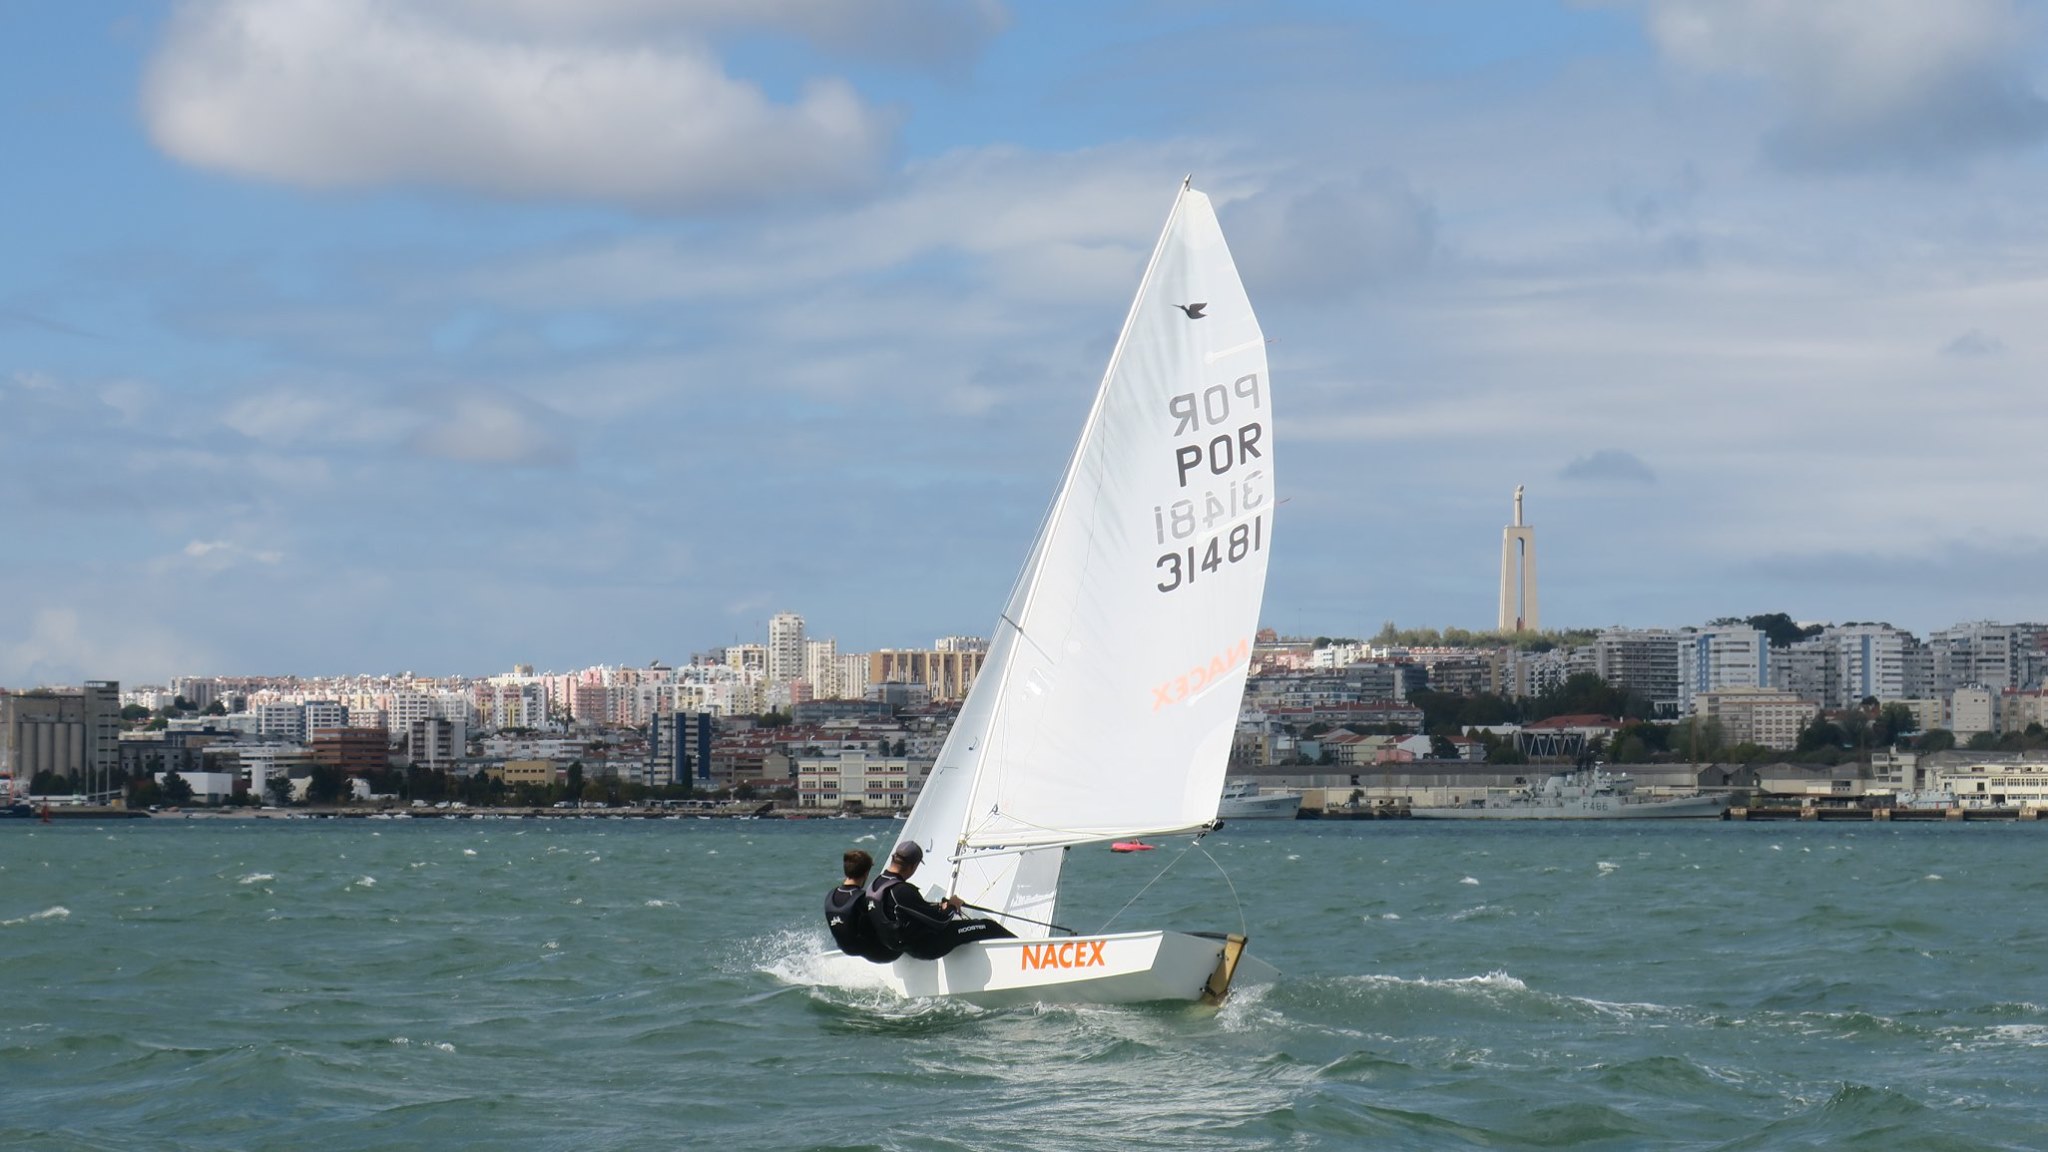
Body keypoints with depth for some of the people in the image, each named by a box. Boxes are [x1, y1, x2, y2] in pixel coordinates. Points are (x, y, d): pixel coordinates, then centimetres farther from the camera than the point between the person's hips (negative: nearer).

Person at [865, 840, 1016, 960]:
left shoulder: (875, 885, -1)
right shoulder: (901, 891, -30)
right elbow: (940, 919, -23)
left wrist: (940, 907, 14)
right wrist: (951, 906, -3)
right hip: (925, 948, -10)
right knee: (987, 927, 0)